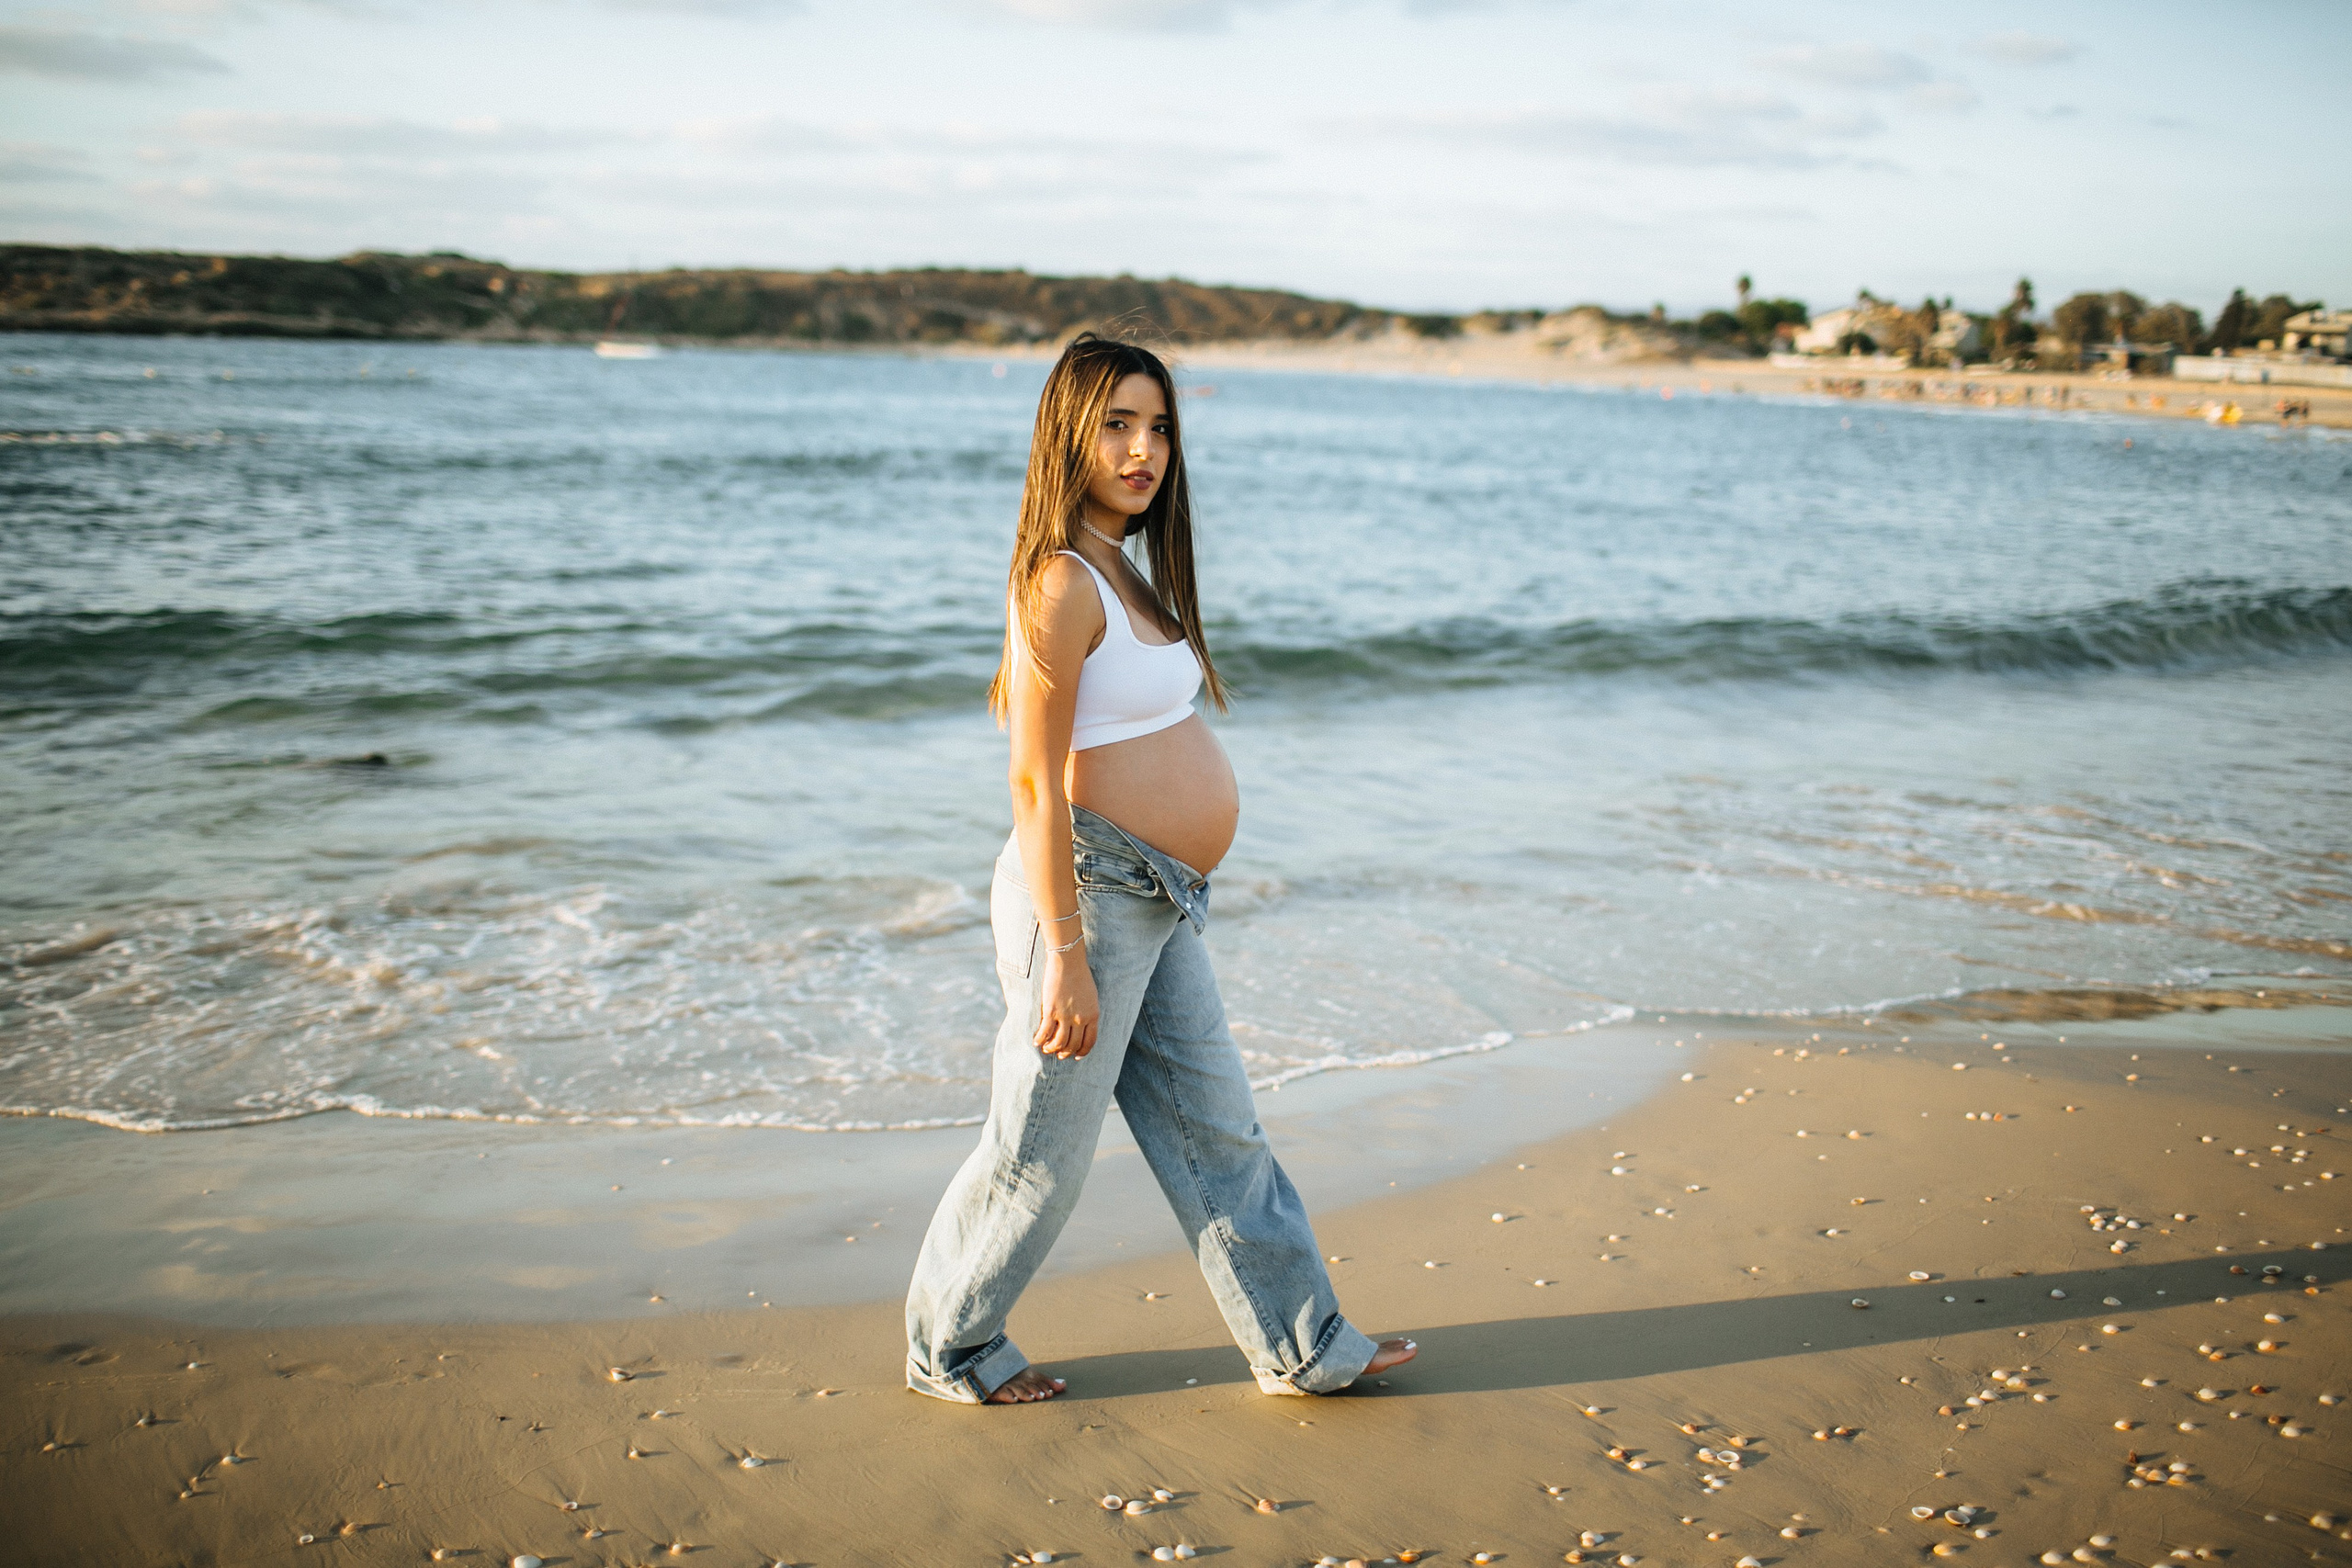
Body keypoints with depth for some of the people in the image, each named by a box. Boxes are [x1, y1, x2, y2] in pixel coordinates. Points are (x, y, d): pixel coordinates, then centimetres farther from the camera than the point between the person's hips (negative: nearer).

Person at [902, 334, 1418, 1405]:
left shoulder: (1120, 572, 12)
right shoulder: (1061, 583, -18)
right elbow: (1034, 781, -21)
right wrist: (1066, 955, -22)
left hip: (1159, 905, 9)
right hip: (1089, 895, -9)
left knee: (1217, 1134, 16)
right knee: (1042, 1153, 6)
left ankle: (1302, 1346, 27)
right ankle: (948, 1349, 27)